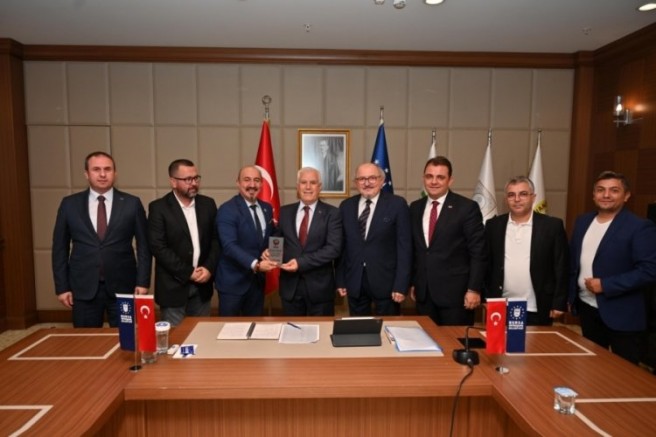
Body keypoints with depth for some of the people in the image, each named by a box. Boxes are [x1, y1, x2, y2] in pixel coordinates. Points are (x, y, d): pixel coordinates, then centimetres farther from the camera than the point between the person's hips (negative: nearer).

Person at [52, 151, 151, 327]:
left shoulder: (132, 203, -1)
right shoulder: (69, 204, 3)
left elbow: (143, 246, 1)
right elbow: (60, 248, 7)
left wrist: (142, 282, -4)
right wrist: (62, 287, 3)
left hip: (123, 286, -1)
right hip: (83, 288, 1)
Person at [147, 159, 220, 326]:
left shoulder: (208, 204, 5)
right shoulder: (158, 208, -8)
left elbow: (215, 239, 6)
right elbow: (158, 247, -13)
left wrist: (209, 268, -9)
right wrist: (188, 273, -14)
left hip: (202, 284, 4)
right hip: (173, 286, -4)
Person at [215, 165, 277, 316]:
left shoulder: (267, 208, 7)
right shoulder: (227, 210, -13)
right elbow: (230, 246, -23)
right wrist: (255, 264, -32)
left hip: (257, 279, 6)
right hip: (233, 281, -5)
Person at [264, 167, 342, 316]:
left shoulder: (331, 213, -4)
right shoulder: (285, 212, 7)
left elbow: (333, 248, -14)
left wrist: (301, 262, -20)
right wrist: (270, 250, -13)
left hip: (319, 286, -2)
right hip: (290, 286, 3)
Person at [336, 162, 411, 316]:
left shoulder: (397, 204, -5)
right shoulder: (346, 206, 6)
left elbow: (404, 246, -7)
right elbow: (342, 245, 7)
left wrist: (401, 285, -12)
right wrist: (340, 280, 4)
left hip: (386, 281, -3)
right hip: (354, 282, 3)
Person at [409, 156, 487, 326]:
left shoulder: (467, 207, -7)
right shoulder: (415, 207, 8)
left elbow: (478, 252, -8)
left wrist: (474, 289, -12)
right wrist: (413, 282, 12)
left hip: (455, 291, -4)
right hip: (423, 292, 5)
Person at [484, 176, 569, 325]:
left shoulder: (552, 226, -3)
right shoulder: (494, 225, 2)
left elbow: (561, 267, -1)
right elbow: (486, 264, 6)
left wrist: (558, 304, -4)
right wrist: (486, 299, 4)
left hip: (537, 310, -1)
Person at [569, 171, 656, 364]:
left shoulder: (640, 227, -13)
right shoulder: (582, 221, 6)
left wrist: (606, 285, -22)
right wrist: (569, 295, 8)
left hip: (622, 314, -5)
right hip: (586, 307, 6)